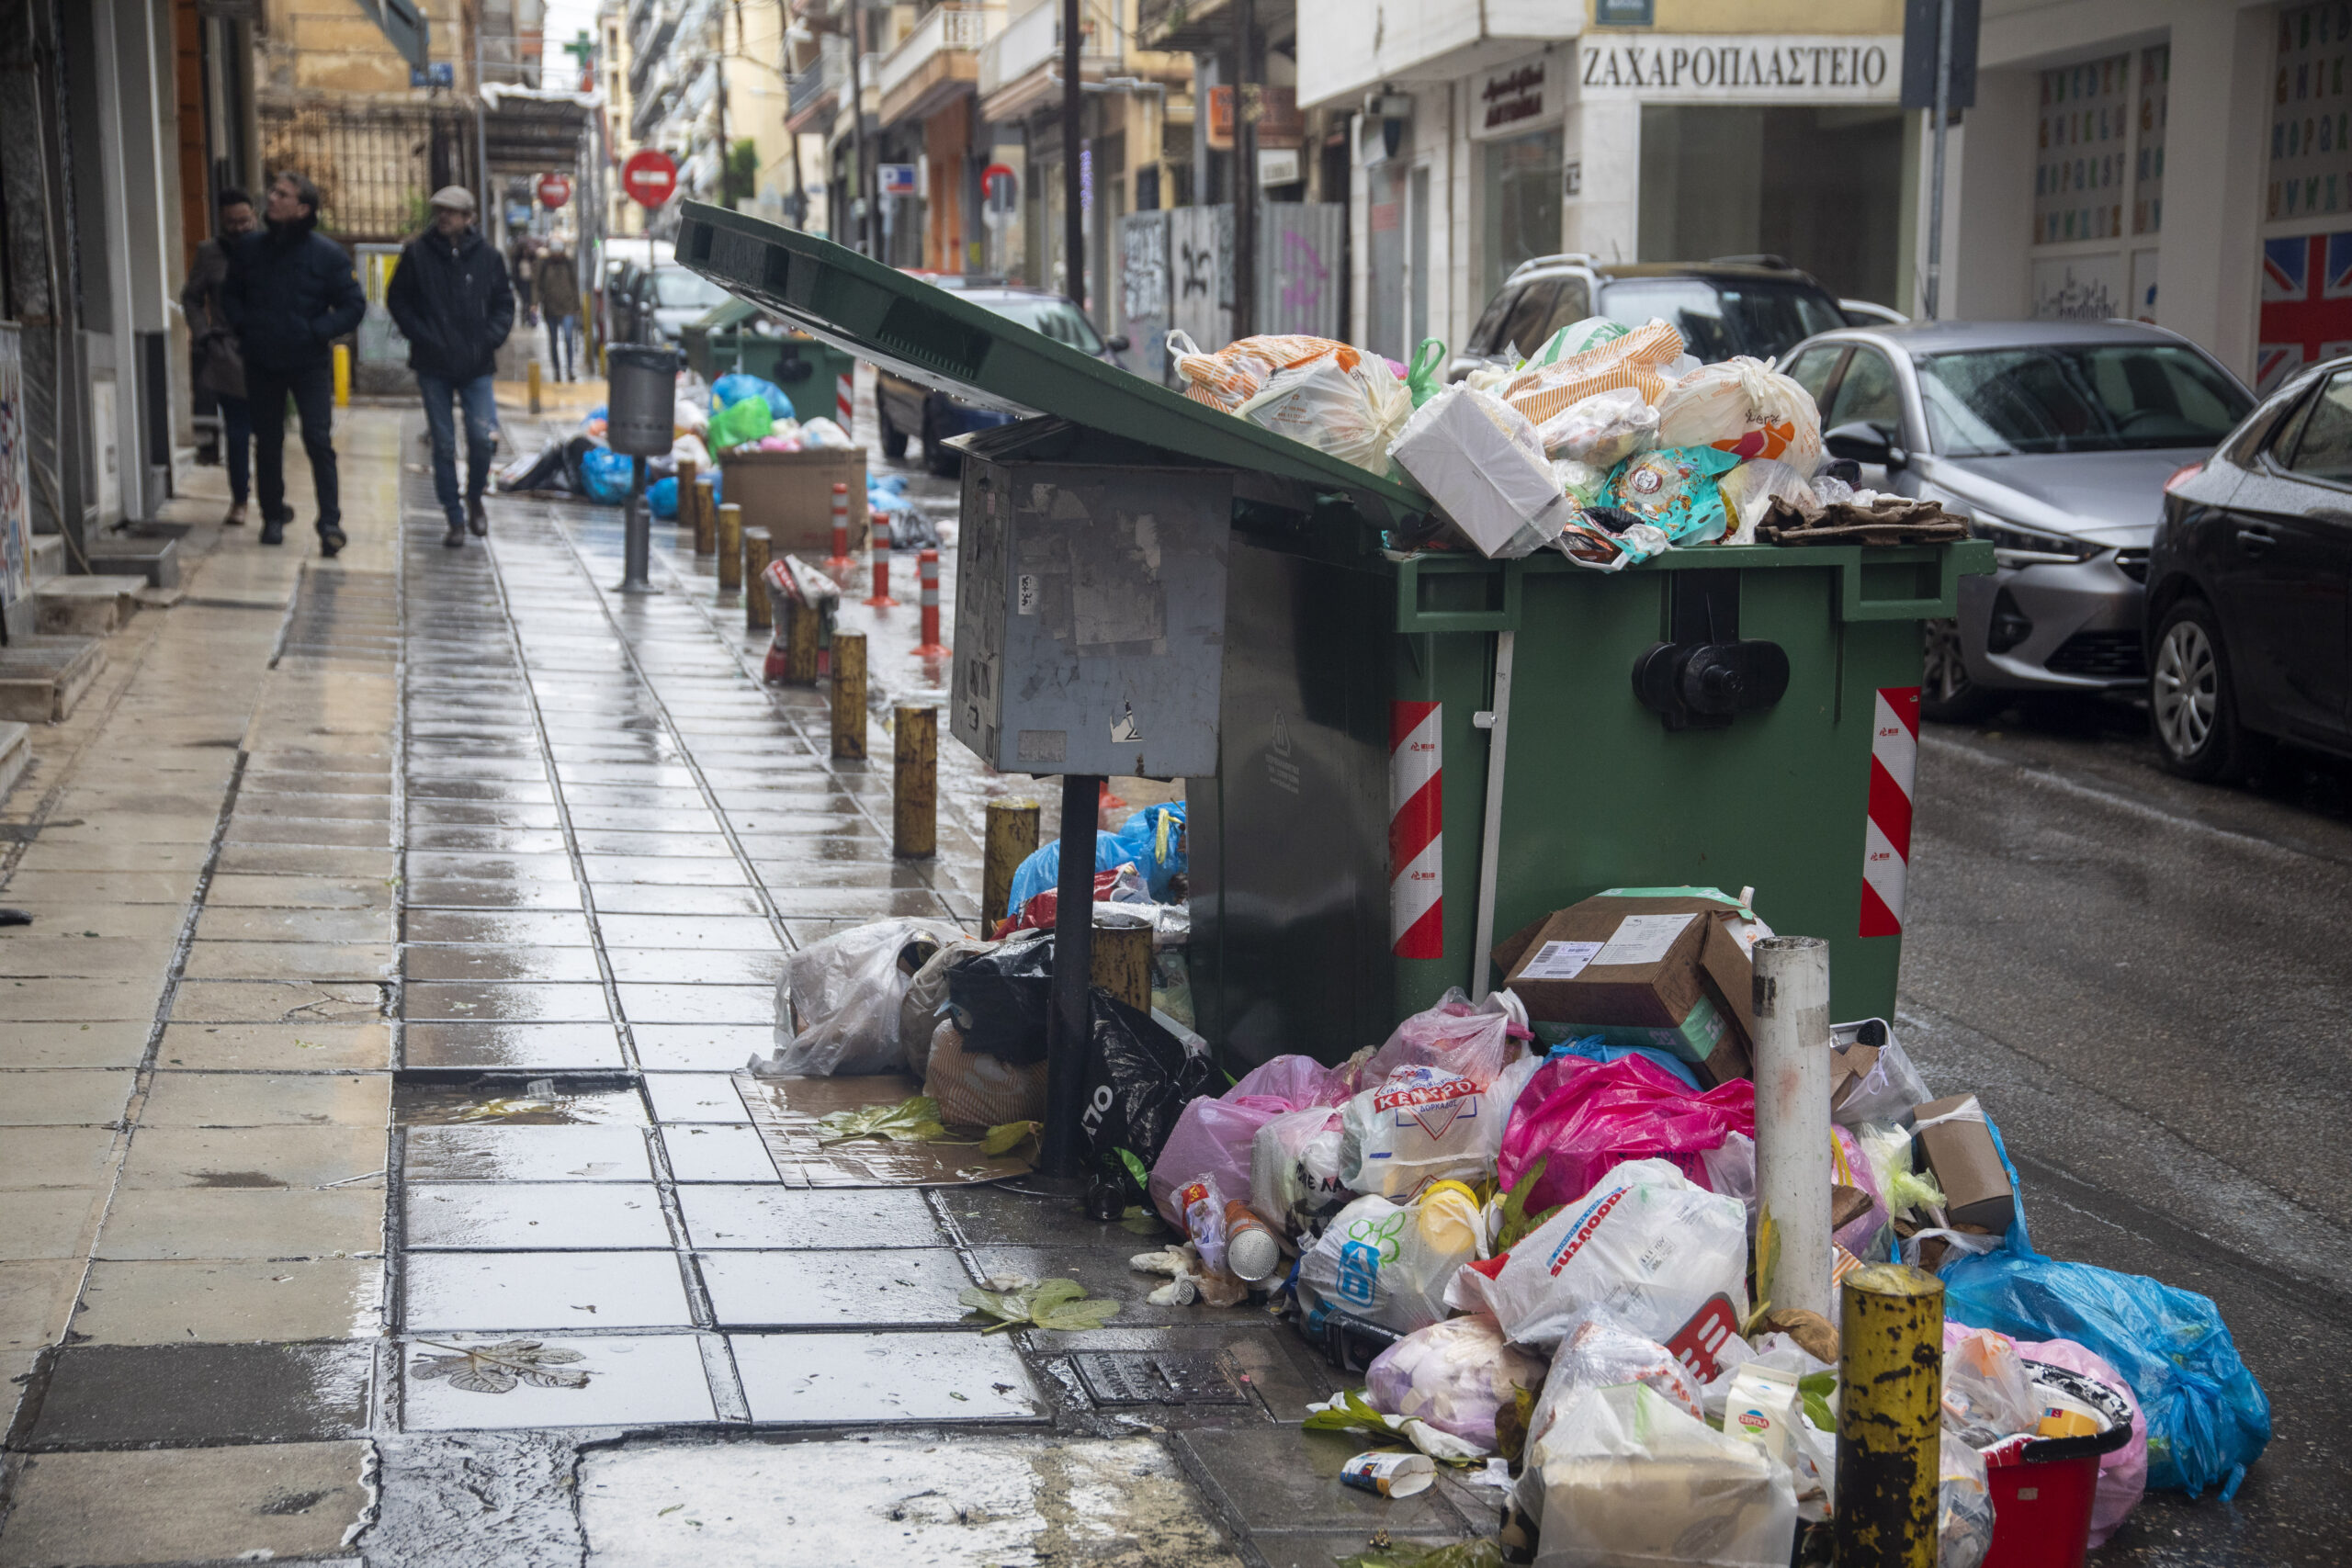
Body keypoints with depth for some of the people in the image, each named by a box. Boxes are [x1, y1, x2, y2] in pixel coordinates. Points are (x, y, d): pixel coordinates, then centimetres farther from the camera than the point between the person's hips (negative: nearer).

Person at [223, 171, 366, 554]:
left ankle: (330, 522, -12)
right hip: (262, 363, 4)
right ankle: (273, 515, 24)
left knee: (318, 440, -12)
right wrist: (242, 327, 2)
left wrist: (318, 332, -13)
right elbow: (230, 293, 19)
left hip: (310, 364, -3)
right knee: (267, 442, 11)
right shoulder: (249, 249, 4)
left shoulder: (326, 255, -6)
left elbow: (354, 306, -3)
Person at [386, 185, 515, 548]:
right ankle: (455, 519, 12)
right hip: (433, 367, 0)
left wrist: (490, 338, -5)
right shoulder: (417, 253, 0)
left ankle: (474, 497, 19)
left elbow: (504, 303, 10)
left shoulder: (486, 255, 3)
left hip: (476, 365, 0)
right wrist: (421, 336, -7)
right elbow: (397, 300, 5)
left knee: (484, 438, -9)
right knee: (444, 445, 2)